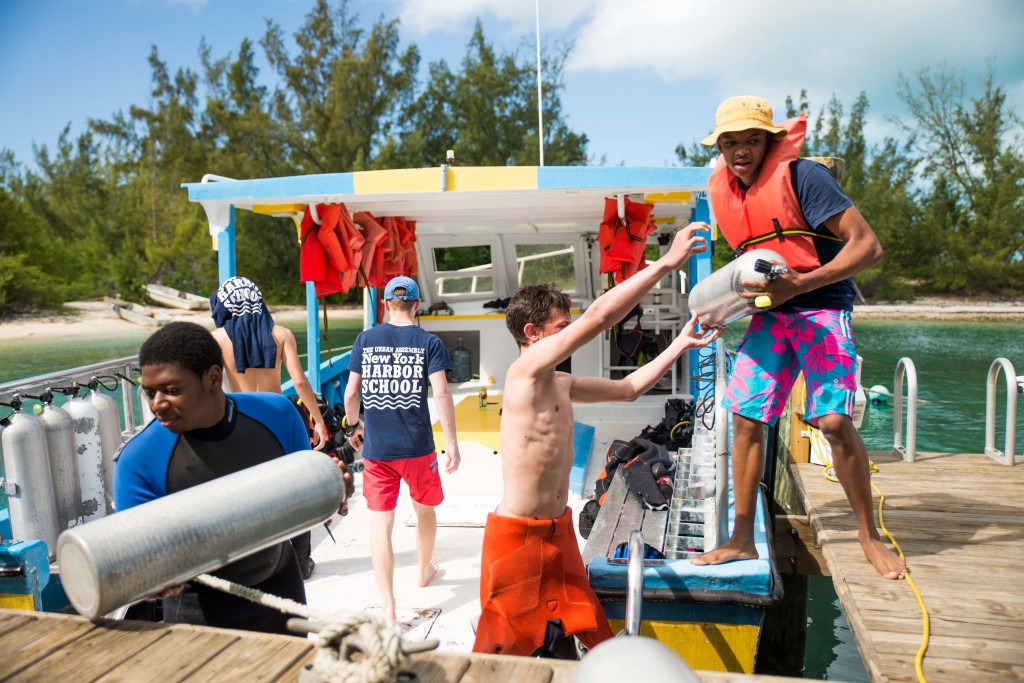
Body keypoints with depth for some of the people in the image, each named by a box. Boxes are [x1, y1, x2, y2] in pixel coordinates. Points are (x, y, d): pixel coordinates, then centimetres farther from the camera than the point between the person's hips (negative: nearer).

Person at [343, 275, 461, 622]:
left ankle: (388, 607, 2)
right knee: (425, 510, 23)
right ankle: (425, 570, 46)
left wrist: (353, 425, 20)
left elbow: (351, 392, 2)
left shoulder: (365, 339, 2)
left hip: (376, 448, 1)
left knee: (380, 522, 3)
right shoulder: (429, 342, -4)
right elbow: (441, 393, -13)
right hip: (417, 446, 0)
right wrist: (452, 444, -9)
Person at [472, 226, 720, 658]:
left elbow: (628, 388, 17)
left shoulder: (561, 384, 8)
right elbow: (598, 316, -26)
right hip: (518, 536, -8)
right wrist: (667, 262, -22)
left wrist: (680, 345, 11)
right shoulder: (525, 371, -19)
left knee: (562, 640, 18)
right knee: (504, 648, 5)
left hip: (558, 530, 8)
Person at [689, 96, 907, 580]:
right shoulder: (724, 191, 6)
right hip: (769, 313, 6)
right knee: (745, 417, -1)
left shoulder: (802, 176, -14)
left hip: (822, 309, -5)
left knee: (834, 420, -15)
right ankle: (742, 539, 11)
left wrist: (799, 284, -28)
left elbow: (868, 246, -17)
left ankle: (868, 534, 11)